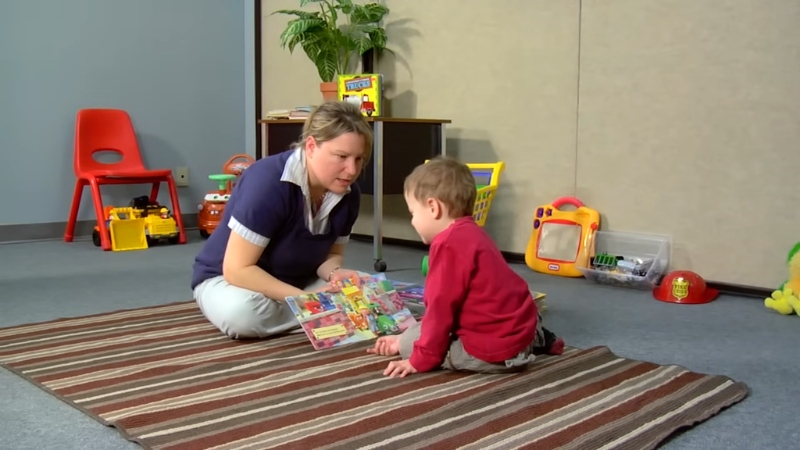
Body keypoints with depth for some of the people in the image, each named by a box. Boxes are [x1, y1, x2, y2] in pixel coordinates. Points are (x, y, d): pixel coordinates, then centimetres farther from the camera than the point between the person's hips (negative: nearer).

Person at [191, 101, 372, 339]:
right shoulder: (267, 182, -30)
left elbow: (331, 253, 2)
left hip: (295, 282, 5)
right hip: (227, 279, -5)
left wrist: (334, 274, -23)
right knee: (243, 312, -39)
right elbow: (238, 269, -29)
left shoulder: (348, 193, -11)